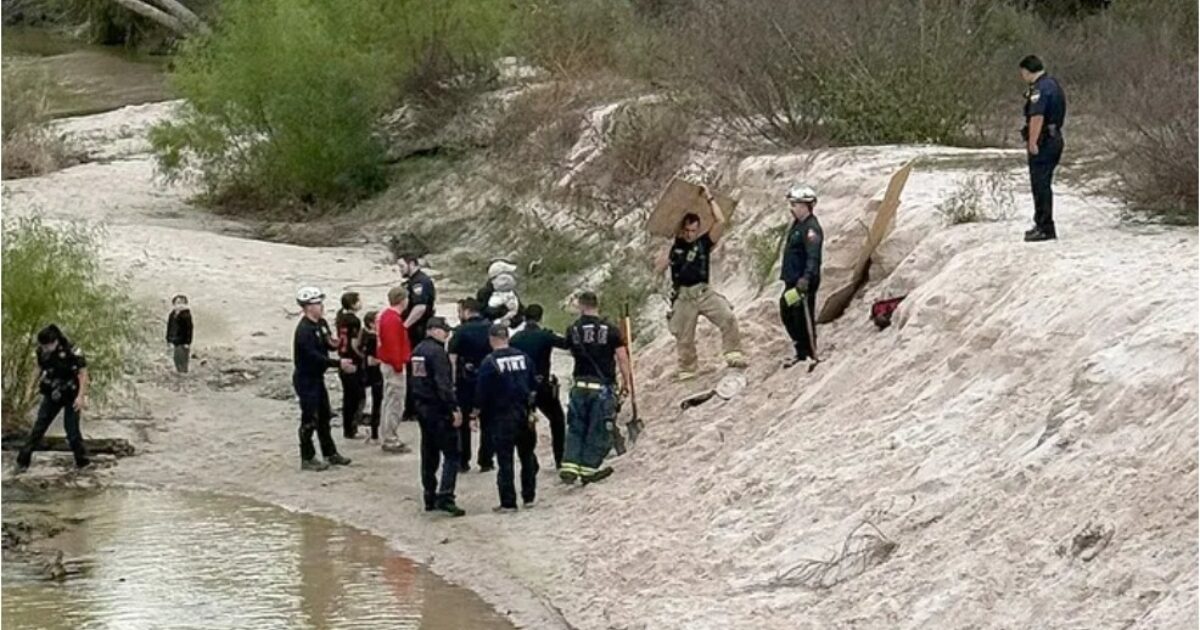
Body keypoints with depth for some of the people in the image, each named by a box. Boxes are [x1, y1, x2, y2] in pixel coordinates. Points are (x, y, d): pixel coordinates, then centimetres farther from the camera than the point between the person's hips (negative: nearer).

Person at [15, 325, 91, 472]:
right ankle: (23, 461, 2)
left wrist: (81, 396, -20)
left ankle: (82, 462, 9)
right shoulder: (42, 352, -7)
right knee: (39, 426, 1)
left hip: (71, 395, -5)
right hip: (52, 394, 5)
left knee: (71, 428, -7)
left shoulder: (71, 352, -23)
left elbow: (83, 373, -17)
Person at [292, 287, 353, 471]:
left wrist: (331, 342, -8)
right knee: (310, 419, -2)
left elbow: (326, 344, 17)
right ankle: (307, 459, 7)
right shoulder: (304, 330, -22)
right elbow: (314, 356, -29)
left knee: (324, 416, 17)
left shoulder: (321, 324, 6)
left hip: (317, 377, 9)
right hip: (306, 378, -9)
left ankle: (330, 453, 27)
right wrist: (338, 363, -31)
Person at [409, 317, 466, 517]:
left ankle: (430, 498, 18)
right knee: (451, 455, -8)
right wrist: (454, 408, -21)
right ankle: (445, 497, -17)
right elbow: (443, 384, -22)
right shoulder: (437, 352, -17)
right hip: (438, 410, -9)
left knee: (429, 454, 15)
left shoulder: (418, 350, 13)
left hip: (422, 407, 9)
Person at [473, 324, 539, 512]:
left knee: (505, 460, 0)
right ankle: (528, 496, 22)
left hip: (502, 417, -4)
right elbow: (534, 385, 10)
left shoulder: (489, 363, -12)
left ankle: (508, 502, 0)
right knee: (527, 455, 17)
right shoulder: (523, 357, 2)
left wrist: (476, 412, 3)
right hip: (524, 414, 4)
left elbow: (482, 392, -11)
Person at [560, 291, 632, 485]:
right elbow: (622, 358, -5)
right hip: (602, 386, -2)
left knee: (576, 427, 11)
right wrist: (626, 381, 5)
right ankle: (588, 468, 6)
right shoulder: (610, 330, -6)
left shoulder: (573, 330, 0)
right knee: (598, 429, 5)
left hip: (580, 384, 2)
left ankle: (569, 465, 2)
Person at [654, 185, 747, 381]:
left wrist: (709, 199, -4)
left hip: (704, 292, 0)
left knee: (727, 317, -21)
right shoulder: (674, 247, 1)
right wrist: (669, 250, -7)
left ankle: (733, 355, -14)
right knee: (684, 337, 8)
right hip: (683, 296, 0)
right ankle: (687, 370, 25)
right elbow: (658, 270, -5)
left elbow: (720, 222, -9)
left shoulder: (704, 243, 1)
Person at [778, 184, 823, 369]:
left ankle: (810, 354, 4)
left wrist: (806, 277, -41)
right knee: (787, 314, 17)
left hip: (804, 282, -10)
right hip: (792, 281, 10)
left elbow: (813, 257, -29)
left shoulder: (811, 228, -17)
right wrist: (786, 275, 28)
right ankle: (802, 353, 29)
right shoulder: (797, 224, 14)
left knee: (803, 318, -5)